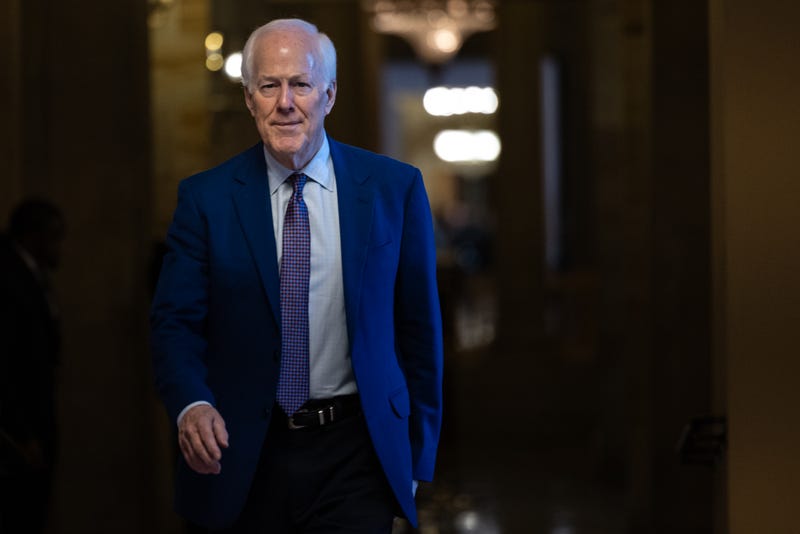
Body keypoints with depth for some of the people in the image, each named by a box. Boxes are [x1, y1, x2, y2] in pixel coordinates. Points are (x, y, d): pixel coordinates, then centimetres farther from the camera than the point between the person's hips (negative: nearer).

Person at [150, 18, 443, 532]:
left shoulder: (394, 188, 0)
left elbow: (418, 325, 5)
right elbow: (177, 322, -2)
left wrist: (419, 451, 6)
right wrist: (193, 405, -22)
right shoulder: (206, 198, -1)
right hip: (244, 457, 1)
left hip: (355, 454, 0)